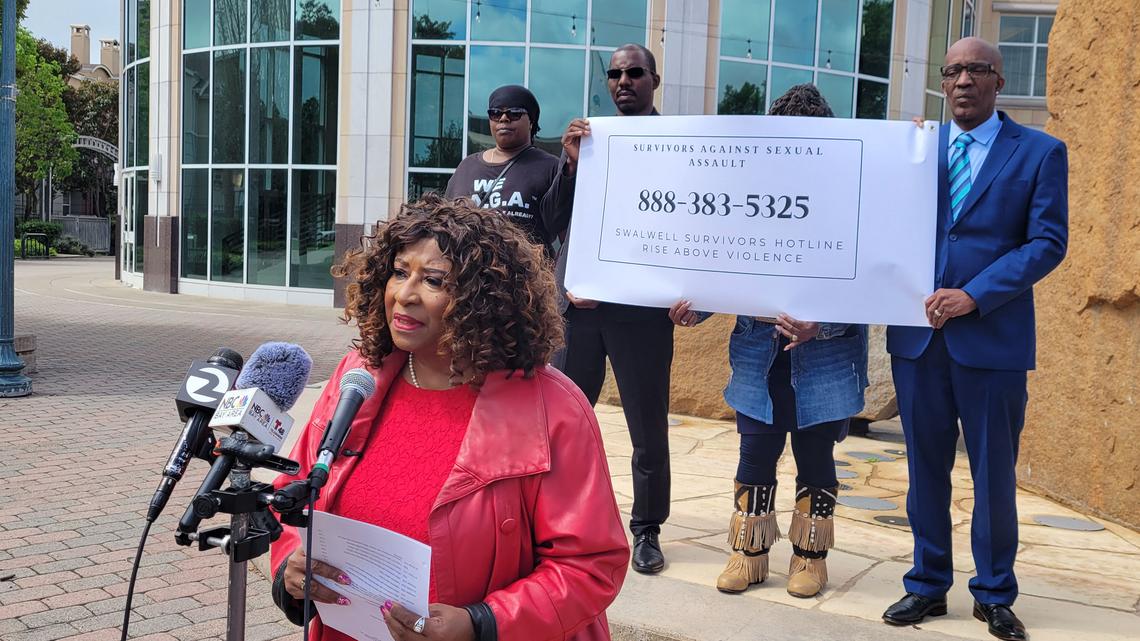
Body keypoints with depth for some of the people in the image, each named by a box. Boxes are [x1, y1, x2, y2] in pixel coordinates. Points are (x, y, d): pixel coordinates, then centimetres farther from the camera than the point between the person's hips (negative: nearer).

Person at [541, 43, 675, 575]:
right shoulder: (584, 137, 12)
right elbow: (553, 222, 7)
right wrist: (571, 162, -8)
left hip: (640, 306, -3)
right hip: (578, 299, 3)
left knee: (648, 428, 5)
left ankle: (647, 530, 20)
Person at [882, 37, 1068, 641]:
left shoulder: (1040, 153, 1)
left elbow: (1048, 242, -6)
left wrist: (974, 295, -15)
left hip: (993, 336, -2)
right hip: (917, 333, 3)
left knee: (994, 475, 7)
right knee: (926, 468, 11)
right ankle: (928, 584, 25)